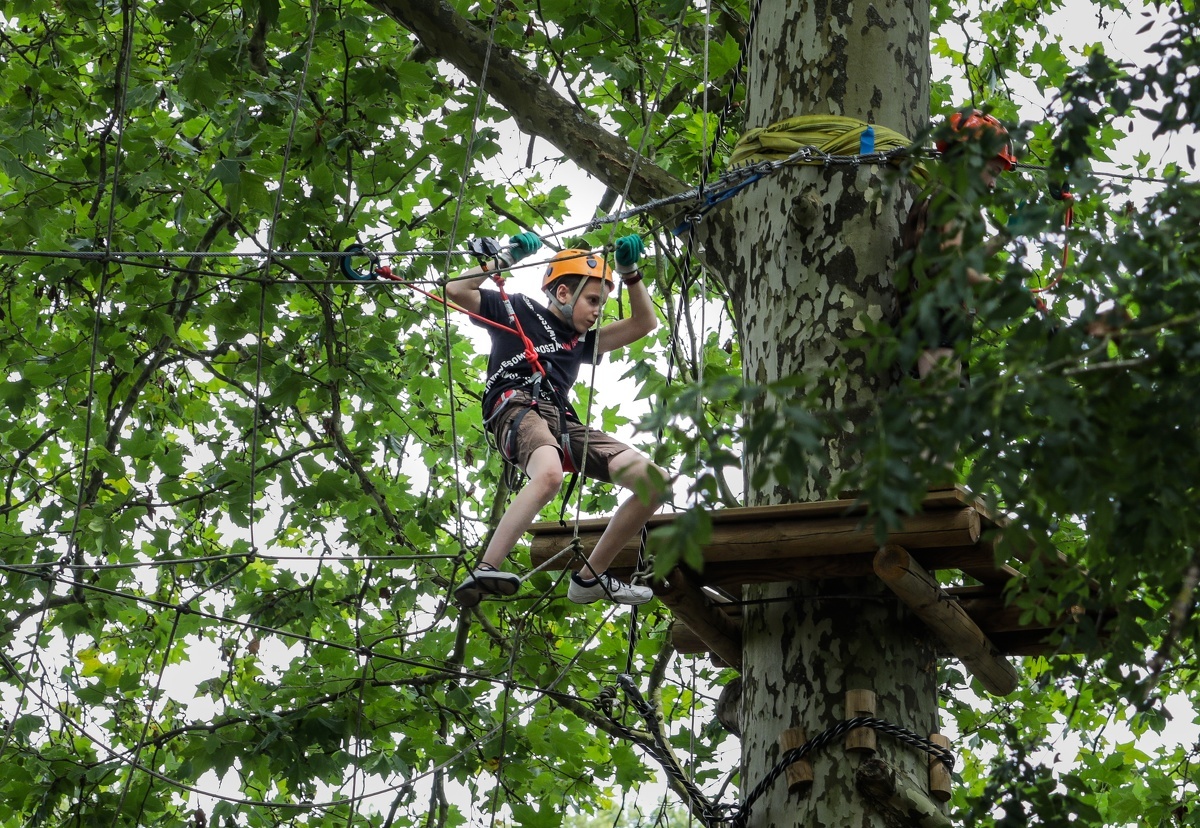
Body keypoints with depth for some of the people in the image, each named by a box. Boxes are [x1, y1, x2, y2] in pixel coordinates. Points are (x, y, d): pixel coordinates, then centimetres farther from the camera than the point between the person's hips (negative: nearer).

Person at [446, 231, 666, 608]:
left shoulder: (582, 341, 35)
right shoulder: (517, 309, 19)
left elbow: (644, 324, 34)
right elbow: (455, 290, 10)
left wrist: (630, 272, 23)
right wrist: (504, 259, 9)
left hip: (563, 422, 7)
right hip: (516, 405, -7)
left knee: (654, 481, -5)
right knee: (549, 474, -43)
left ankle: (589, 578, 2)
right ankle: (483, 573, -45)